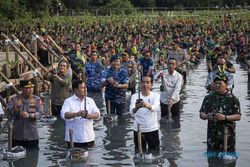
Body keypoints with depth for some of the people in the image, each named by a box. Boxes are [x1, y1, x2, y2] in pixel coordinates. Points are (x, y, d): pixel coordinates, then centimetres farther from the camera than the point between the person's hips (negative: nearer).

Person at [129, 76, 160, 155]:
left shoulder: (156, 95, -6)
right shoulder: (135, 96, -7)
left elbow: (156, 108, -30)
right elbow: (131, 112, -24)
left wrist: (148, 106, -53)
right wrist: (136, 108, -50)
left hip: (152, 129, 0)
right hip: (138, 129, 0)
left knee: (154, 152, 11)